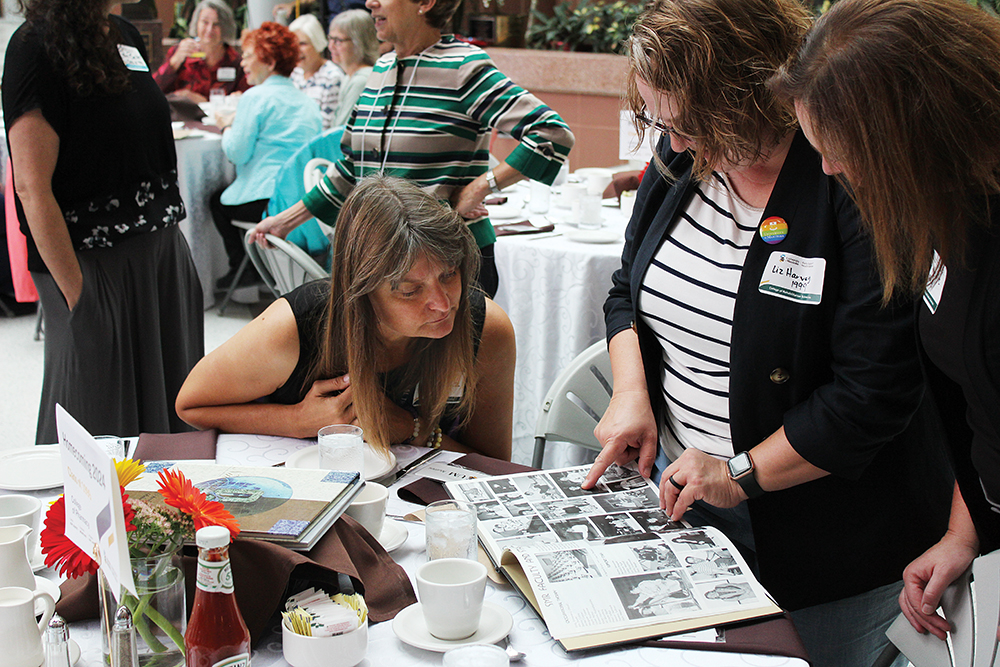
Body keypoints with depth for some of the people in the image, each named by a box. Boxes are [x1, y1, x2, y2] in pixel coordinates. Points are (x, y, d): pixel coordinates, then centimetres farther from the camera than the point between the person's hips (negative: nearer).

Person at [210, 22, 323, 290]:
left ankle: (240, 269, 23)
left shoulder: (255, 97, -10)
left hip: (268, 201, -8)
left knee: (217, 201, 21)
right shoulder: (307, 101, 14)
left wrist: (227, 127, 10)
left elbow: (237, 152, -11)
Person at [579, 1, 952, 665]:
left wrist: (742, 474, -21)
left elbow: (875, 391, -25)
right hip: (674, 486, 7)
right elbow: (629, 290, 12)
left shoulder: (856, 185, -24)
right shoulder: (685, 158, -1)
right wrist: (631, 392, -6)